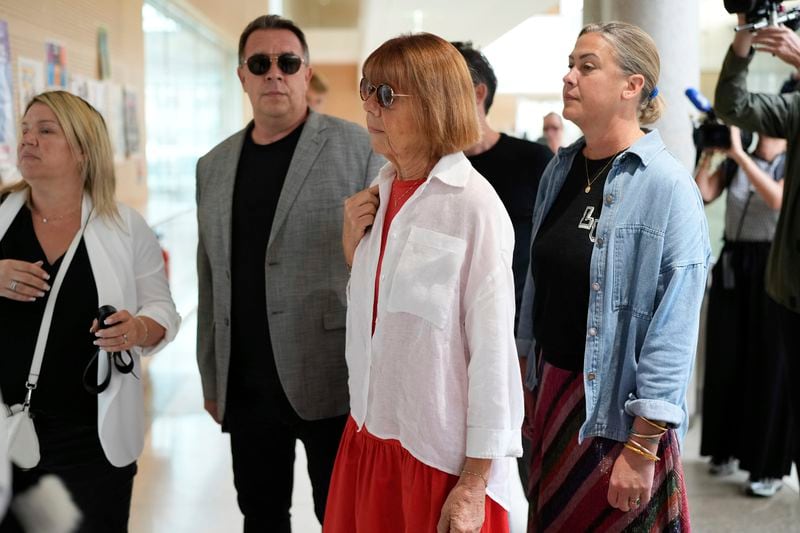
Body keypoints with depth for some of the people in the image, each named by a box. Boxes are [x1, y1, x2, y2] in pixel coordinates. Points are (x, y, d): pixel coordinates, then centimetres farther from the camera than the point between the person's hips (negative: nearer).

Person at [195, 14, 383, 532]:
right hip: (245, 388, 5)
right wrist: (211, 376, 14)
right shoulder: (214, 165, 11)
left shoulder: (358, 148, -4)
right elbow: (211, 279, 15)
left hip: (332, 380, -4)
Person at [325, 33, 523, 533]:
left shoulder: (473, 205, -15)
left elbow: (492, 347, -15)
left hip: (440, 453, -6)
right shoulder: (379, 191, 4)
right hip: (370, 435, 6)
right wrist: (353, 247, -4)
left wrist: (475, 483, -14)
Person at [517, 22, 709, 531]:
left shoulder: (667, 187, -16)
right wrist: (528, 383, 13)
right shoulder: (560, 171, 4)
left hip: (616, 406, -6)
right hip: (550, 390, 6)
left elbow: (674, 328, -19)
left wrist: (642, 448, -20)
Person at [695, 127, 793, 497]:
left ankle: (769, 466, 7)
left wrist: (739, 153, -24)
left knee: (769, 366, 0)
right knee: (725, 360, 9)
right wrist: (708, 151, -8)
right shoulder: (733, 163, 7)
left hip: (772, 268, -4)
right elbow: (702, 195, -5)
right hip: (732, 264, 4)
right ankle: (728, 447, 24)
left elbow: (777, 198, -24)